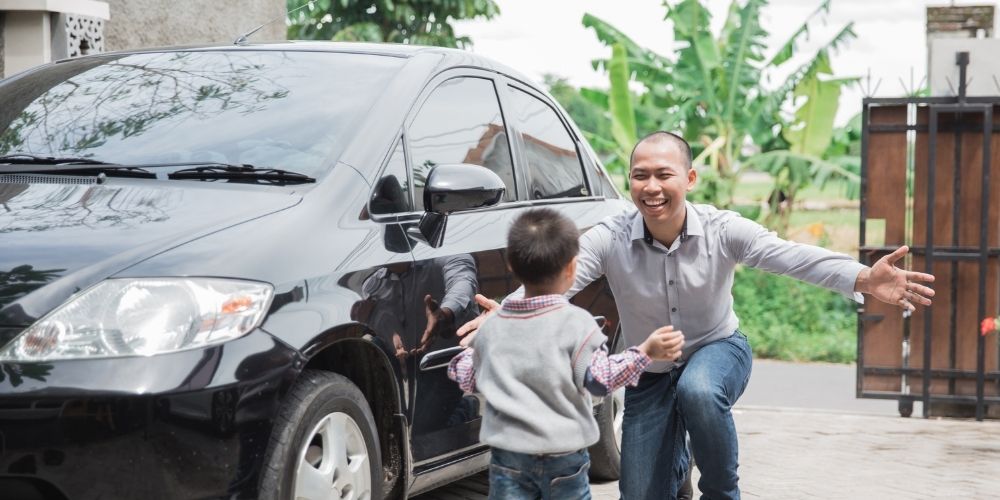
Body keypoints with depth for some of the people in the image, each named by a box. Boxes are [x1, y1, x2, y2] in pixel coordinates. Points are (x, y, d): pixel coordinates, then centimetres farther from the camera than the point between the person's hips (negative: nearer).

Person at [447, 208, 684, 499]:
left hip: (507, 455, 3)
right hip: (563, 458, -3)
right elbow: (599, 379, -16)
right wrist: (646, 352, -18)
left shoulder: (491, 327, 5)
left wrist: (469, 351, 34)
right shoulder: (575, 323, -9)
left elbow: (466, 380, 14)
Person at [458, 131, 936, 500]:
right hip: (649, 375, 2)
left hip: (718, 349, -2)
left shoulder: (722, 230, -22)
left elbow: (792, 255, -35)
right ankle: (676, 455, 42)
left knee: (698, 390, -39)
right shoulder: (609, 239, -21)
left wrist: (862, 279, -53)